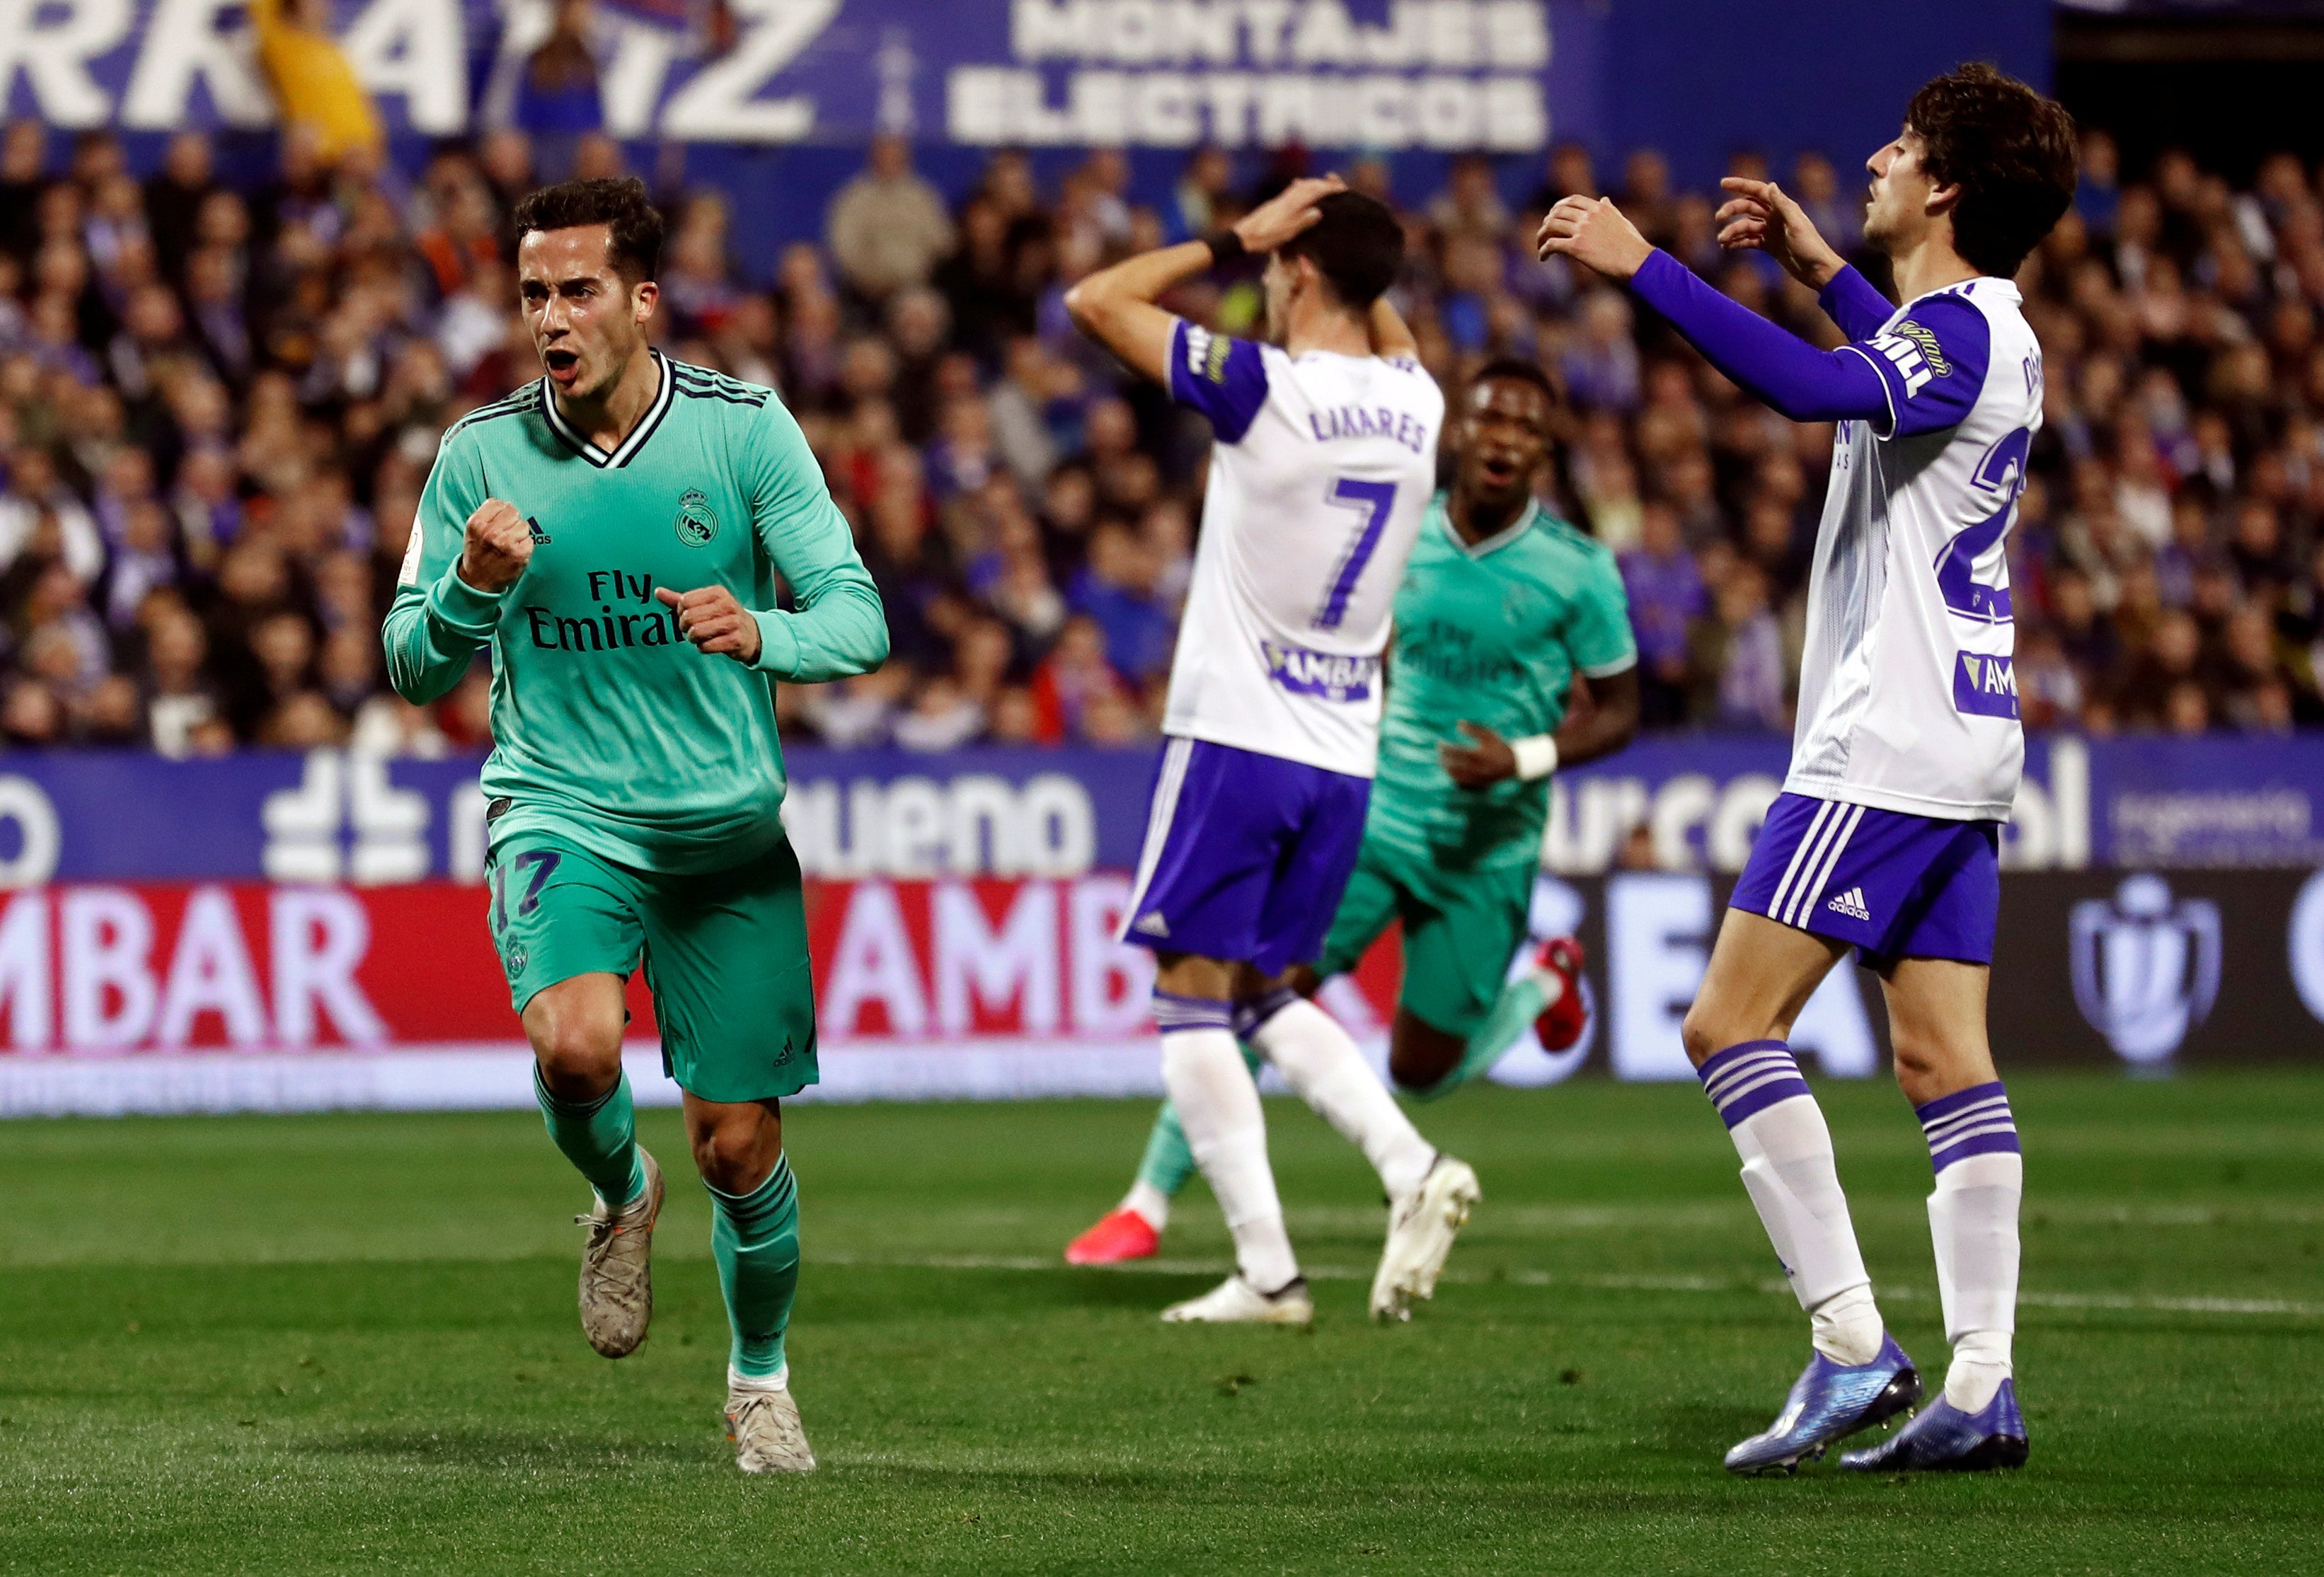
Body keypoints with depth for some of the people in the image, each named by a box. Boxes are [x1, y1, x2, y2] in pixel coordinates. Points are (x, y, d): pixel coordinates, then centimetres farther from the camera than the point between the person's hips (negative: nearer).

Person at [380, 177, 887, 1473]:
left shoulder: (746, 430, -3)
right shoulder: (482, 454, -1)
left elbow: (858, 617, -5)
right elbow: (415, 670, 3)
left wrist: (760, 633, -26)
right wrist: (473, 587, -19)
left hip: (728, 826, 0)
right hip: (562, 815, 0)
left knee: (738, 1144, 2)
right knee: (574, 1044, -29)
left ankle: (761, 1374, 31)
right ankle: (620, 1197, 7)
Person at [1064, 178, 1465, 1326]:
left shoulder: (1262, 388, -15)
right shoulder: (1415, 404, 4)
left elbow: (1096, 298, -5)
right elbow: (1389, 338, 32)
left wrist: (1236, 239, -1)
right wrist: (1351, 244, 20)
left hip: (1236, 737, -6)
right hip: (1344, 754, 6)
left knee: (1193, 999, 0)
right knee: (1267, 993, 19)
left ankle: (1267, 1269, -8)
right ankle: (1411, 1168, -2)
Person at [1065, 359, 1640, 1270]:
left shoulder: (1577, 571, -9)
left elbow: (1618, 711, -2)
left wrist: (1526, 759, -18)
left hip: (1486, 850, -2)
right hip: (1376, 816, 2)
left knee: (1422, 1072, 7)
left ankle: (1545, 981, 39)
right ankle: (1150, 1203, -6)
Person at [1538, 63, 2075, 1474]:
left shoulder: (1952, 331, -14)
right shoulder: (1996, 337, 15)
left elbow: (1818, 387, -36)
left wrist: (1643, 265, -34)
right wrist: (1819, 267, 42)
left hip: (1886, 749, -10)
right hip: (1967, 746, 10)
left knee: (1732, 1023, -9)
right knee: (1948, 1062, 6)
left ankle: (1855, 1346, -14)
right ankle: (1982, 1386, 0)